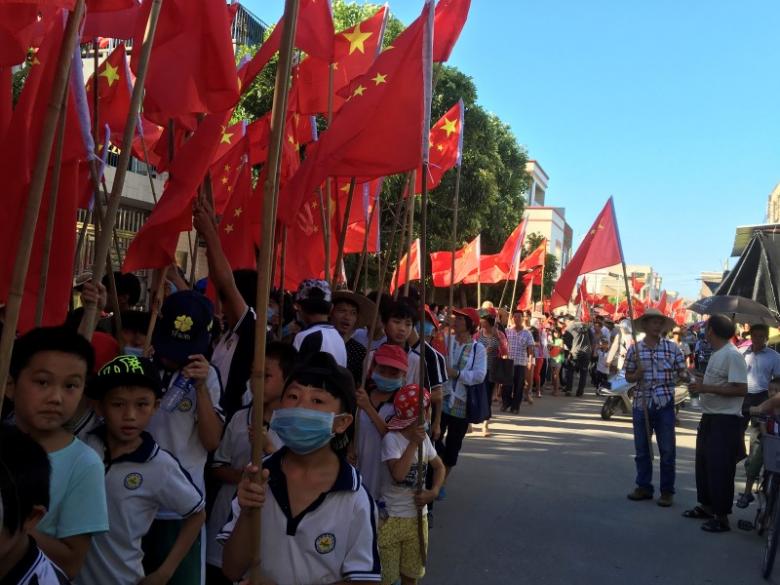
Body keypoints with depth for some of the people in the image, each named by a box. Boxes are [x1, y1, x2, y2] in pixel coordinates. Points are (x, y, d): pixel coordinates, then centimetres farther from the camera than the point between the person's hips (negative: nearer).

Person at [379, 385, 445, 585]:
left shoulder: (424, 437, 1)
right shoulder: (392, 439, -19)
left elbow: (439, 466, 14)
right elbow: (398, 474, -31)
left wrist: (434, 491, -4)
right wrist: (413, 443, -27)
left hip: (418, 516, 6)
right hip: (392, 517, -6)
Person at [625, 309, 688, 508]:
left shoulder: (672, 347, 0)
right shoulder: (634, 349, 2)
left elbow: (682, 372, 2)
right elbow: (628, 377, 8)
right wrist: (637, 374, -13)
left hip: (665, 403, -1)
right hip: (641, 403, 2)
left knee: (667, 450, 3)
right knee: (642, 449, 11)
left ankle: (667, 491, 15)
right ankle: (644, 486, 25)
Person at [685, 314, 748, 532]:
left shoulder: (732, 355, -18)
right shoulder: (716, 353, 12)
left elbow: (741, 389, -24)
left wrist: (706, 388, -24)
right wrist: (701, 382, 11)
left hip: (726, 420, -10)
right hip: (710, 417, 10)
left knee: (720, 469, -4)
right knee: (703, 464, 18)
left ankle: (721, 517, 6)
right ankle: (706, 506, 31)